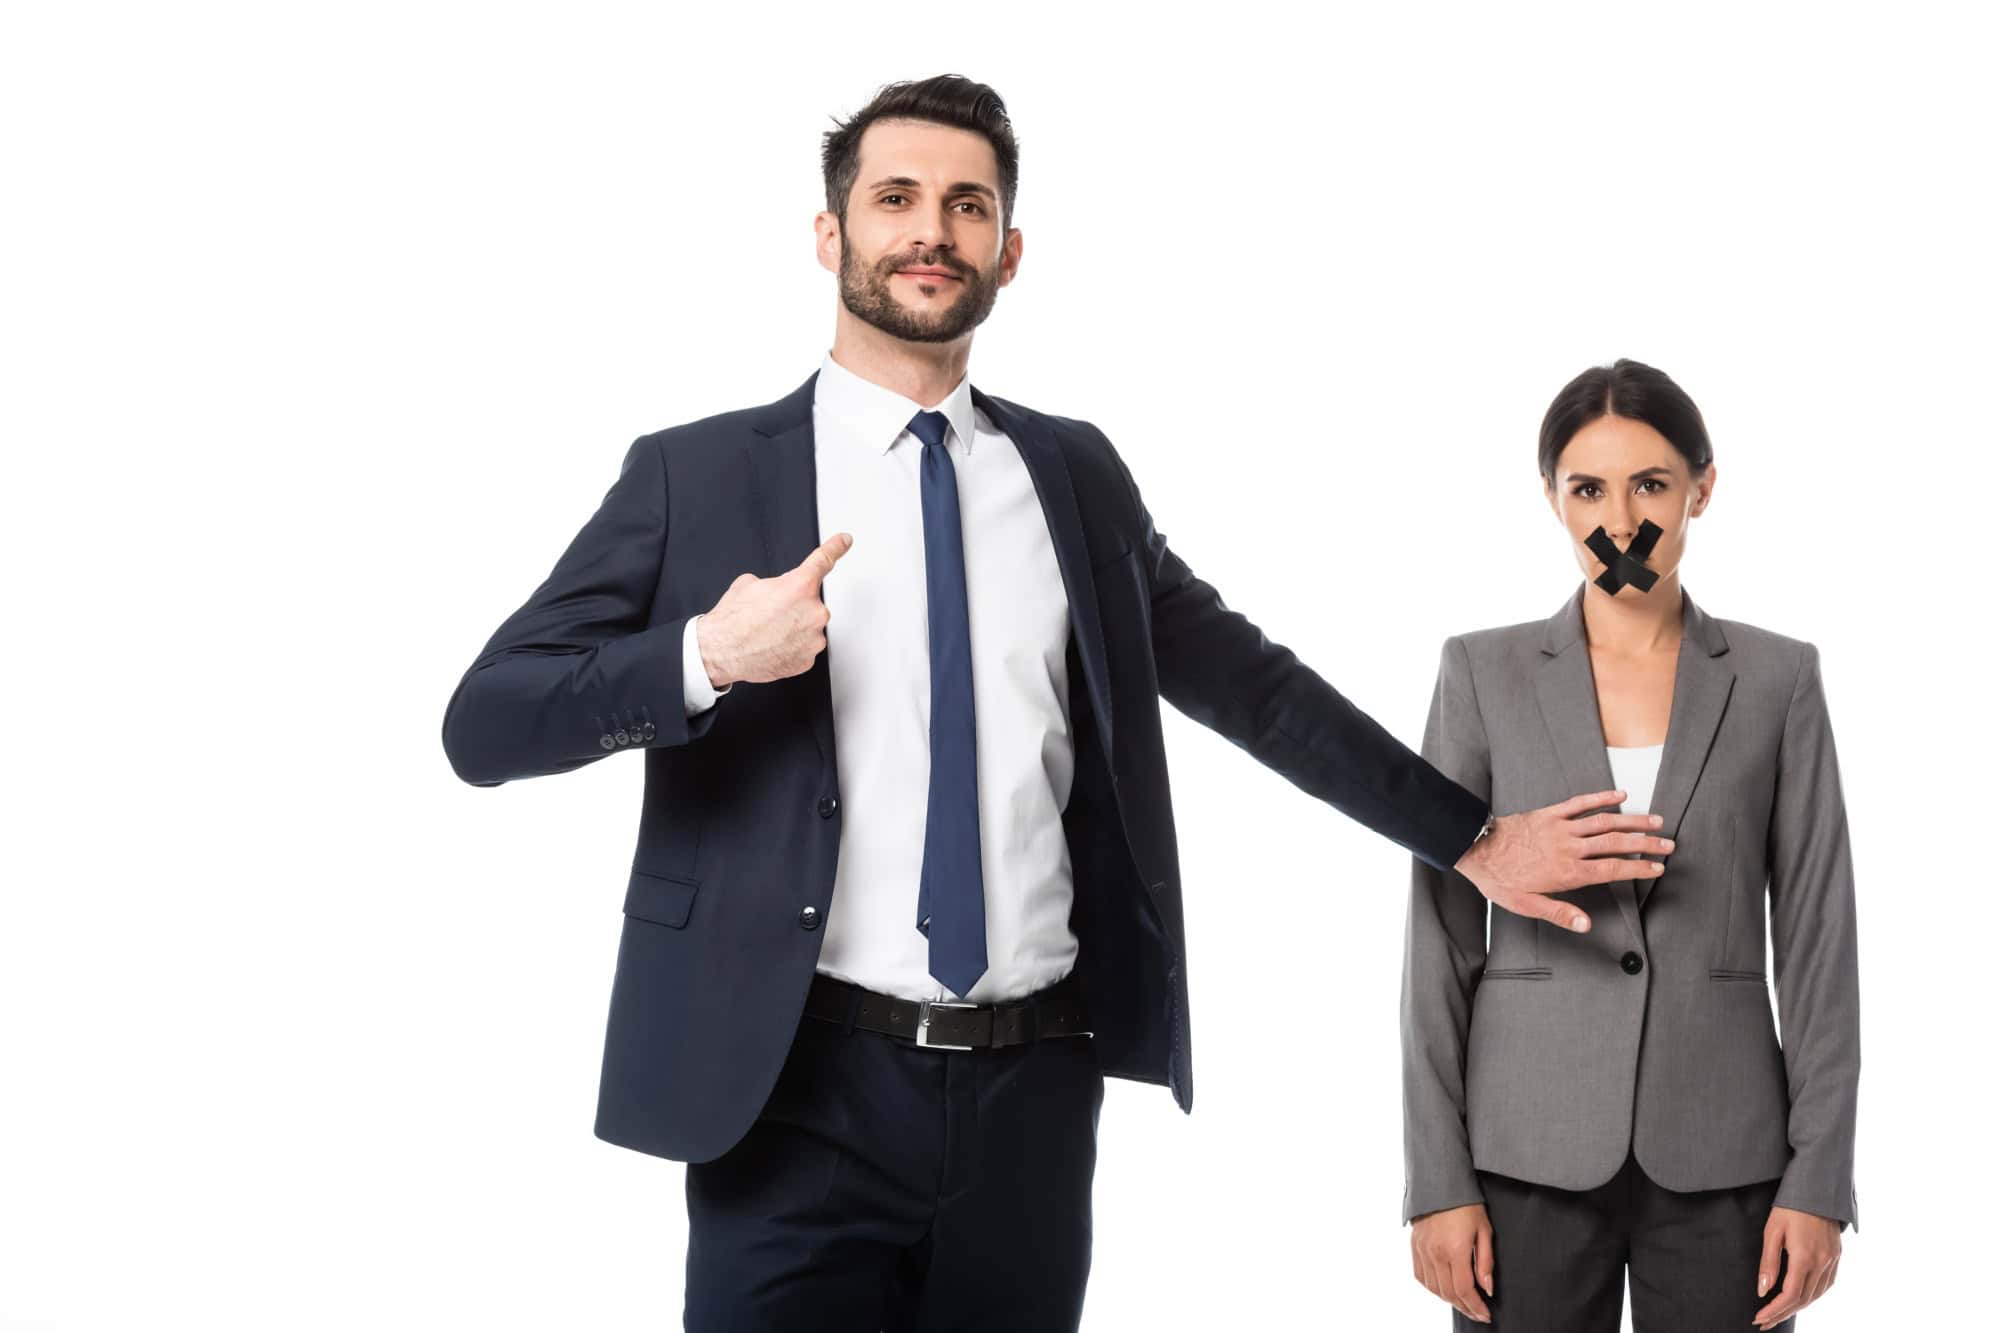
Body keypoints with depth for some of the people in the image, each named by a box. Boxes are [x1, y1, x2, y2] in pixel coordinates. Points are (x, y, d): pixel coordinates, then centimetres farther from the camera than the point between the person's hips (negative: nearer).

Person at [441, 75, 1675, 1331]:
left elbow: (1247, 677, 16)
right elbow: (485, 723, -6)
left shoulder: (1075, 473, 9)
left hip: (1037, 1088, 3)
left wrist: (1469, 836, 15)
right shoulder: (697, 473, -1)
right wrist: (704, 658, -22)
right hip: (802, 1095, -3)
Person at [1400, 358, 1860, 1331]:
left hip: (1719, 1155, 1)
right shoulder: (1484, 672, 2)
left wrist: (1819, 1179, -4)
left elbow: (1817, 940, 2)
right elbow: (1441, 936, 0)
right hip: (1532, 1151, 0)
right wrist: (1439, 1178, -5)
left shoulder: (1777, 679, 3)